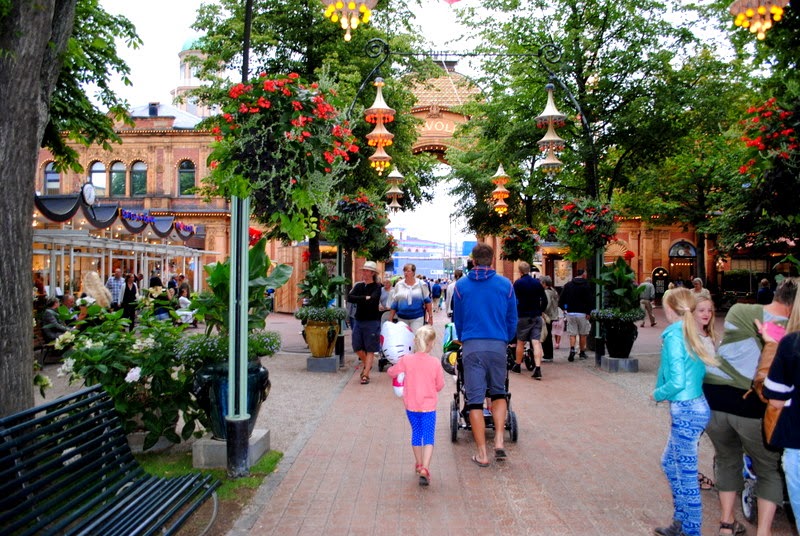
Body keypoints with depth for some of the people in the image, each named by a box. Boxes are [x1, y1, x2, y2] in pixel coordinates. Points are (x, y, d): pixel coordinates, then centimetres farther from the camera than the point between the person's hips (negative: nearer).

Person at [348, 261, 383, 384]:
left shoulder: (377, 287, -6)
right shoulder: (359, 286, 9)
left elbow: (372, 300, -23)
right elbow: (349, 298, -6)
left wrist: (359, 300, -11)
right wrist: (365, 298, -15)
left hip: (372, 321, -5)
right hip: (358, 320, 5)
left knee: (370, 349, 0)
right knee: (357, 347, 9)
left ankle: (366, 374, 6)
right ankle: (367, 365, 35)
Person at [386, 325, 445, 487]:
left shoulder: (406, 360, -10)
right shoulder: (435, 362, -11)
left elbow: (391, 372, 5)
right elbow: (440, 385, -1)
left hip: (411, 406, 2)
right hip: (428, 407, -2)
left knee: (416, 433, 20)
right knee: (429, 438, 2)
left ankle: (419, 464, 35)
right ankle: (425, 468, -14)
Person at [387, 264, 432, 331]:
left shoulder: (421, 284, 0)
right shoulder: (398, 285, 4)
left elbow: (427, 301, 5)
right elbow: (394, 303, 8)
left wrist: (430, 316, 2)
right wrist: (390, 319, 7)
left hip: (417, 318, -2)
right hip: (402, 318, 2)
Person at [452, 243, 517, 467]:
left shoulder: (461, 285, 3)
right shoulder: (505, 284, 3)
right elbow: (512, 319, 9)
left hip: (472, 346, -1)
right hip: (498, 346, 1)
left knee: (475, 398, 4)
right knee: (498, 392, 19)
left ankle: (482, 453, 6)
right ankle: (499, 441, 5)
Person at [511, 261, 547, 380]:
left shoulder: (517, 283, -7)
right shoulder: (537, 283, 4)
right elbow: (544, 300, 7)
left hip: (523, 316, -2)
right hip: (536, 317, 2)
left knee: (520, 342, 12)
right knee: (536, 342, -3)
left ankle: (517, 366, 26)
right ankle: (538, 369, -13)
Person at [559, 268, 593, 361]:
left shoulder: (568, 285, 6)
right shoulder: (586, 285, -6)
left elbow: (562, 298, 6)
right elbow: (590, 300, -11)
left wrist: (565, 308, 15)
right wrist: (588, 312, -7)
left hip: (570, 313, 3)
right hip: (582, 313, -3)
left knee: (572, 334, 4)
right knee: (583, 334, 9)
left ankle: (572, 349, -16)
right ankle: (582, 353, 16)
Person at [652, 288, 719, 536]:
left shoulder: (674, 334, -16)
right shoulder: (697, 336, 8)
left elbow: (677, 381, -20)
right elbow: (701, 373, 11)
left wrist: (657, 394, -4)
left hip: (685, 410, -9)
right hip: (699, 406, 9)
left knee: (686, 473, 3)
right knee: (669, 462, 22)